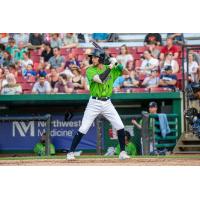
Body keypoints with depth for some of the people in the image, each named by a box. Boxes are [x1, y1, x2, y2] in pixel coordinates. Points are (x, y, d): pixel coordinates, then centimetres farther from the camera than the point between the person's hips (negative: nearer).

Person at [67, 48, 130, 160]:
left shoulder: (111, 69, 5)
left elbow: (126, 72, 12)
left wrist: (119, 65, -8)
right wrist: (110, 67, -20)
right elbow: (100, 79, -25)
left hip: (107, 103, 3)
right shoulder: (90, 70, -8)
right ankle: (71, 152, 3)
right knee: (83, 129, -6)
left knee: (120, 126, -4)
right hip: (94, 103, -3)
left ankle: (123, 152, 8)